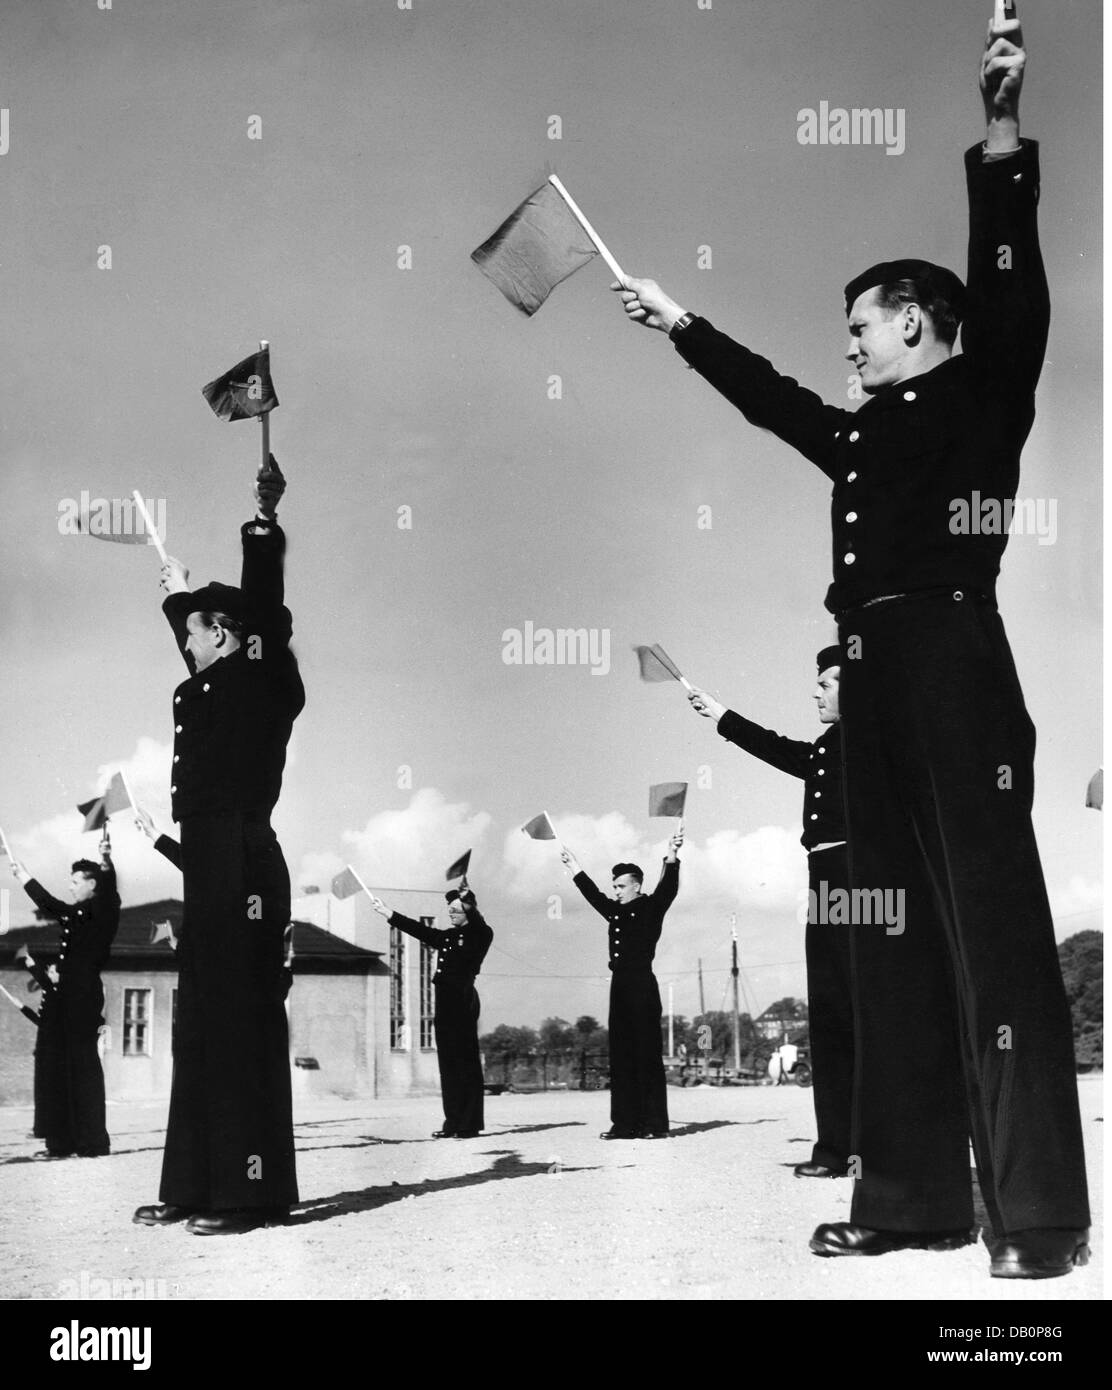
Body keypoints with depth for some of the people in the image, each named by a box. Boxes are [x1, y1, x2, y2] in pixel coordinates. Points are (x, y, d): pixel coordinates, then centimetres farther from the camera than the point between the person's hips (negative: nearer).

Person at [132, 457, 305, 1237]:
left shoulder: (259, 684, -7)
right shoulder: (217, 689, 16)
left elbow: (264, 612, -20)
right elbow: (202, 658, 37)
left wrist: (265, 521, -21)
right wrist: (179, 596, 49)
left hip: (243, 878, -9)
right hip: (216, 878, 9)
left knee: (244, 1027, -7)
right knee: (203, 1030, 10)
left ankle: (252, 1193, -2)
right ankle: (196, 1187, 15)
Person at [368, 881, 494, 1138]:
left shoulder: (480, 935, -3)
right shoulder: (447, 937, 17)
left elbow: (479, 924, -24)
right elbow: (420, 930, 21)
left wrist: (467, 896, -29)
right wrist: (387, 913, 21)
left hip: (463, 1003, -7)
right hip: (445, 1003, 7)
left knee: (466, 1062, -5)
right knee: (448, 1064, 7)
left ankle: (469, 1123, -2)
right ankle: (453, 1122, 10)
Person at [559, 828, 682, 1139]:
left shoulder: (651, 907, -1)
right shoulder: (616, 912, 17)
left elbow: (668, 887, -16)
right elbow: (593, 894, 32)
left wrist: (672, 857, -31)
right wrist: (575, 869, 40)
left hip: (643, 987, -7)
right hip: (620, 986, 7)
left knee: (647, 1055, -7)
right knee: (620, 1056, 5)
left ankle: (654, 1124, -6)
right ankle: (625, 1123, 7)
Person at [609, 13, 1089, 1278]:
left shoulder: (983, 395, 4)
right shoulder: (859, 435, 22)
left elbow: (1010, 289, -10)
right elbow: (765, 395, 36)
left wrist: (1000, 132, -21)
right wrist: (678, 324, 45)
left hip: (956, 670, -8)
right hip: (875, 682, 8)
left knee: (993, 929, -9)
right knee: (892, 941, 6)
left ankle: (1041, 1214, -6)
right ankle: (910, 1198, 11)